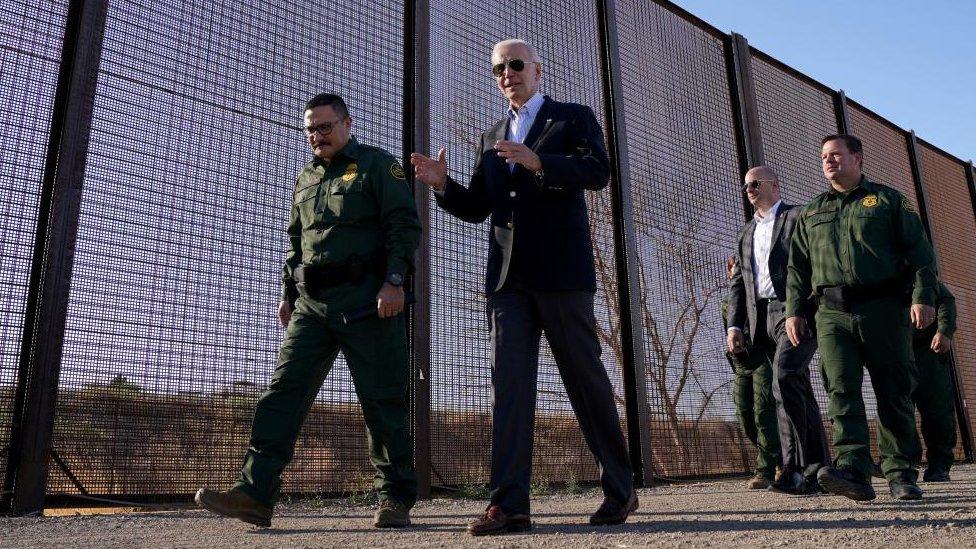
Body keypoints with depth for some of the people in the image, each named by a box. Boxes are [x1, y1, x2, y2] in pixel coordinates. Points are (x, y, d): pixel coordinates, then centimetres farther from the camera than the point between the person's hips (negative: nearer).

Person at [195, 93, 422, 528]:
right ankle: (254, 493, -6)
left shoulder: (377, 165, 5)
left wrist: (394, 281, -17)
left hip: (366, 300, -6)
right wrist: (287, 293, 18)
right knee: (284, 389, -5)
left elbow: (405, 225, -5)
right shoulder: (305, 179, 24)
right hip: (311, 302, 6)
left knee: (381, 400, -2)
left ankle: (395, 498, 8)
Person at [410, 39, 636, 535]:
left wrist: (537, 162, -23)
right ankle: (509, 503, -6)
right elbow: (477, 209, 18)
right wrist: (443, 185, -1)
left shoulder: (573, 118, 9)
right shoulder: (490, 139, 23)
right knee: (508, 383, -6)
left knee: (586, 380, 3)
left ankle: (619, 489, 17)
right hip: (508, 276, 4)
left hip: (561, 271, -4)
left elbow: (597, 172, -8)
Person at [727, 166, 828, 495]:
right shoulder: (746, 233, 24)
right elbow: (738, 282, 19)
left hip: (797, 313, -6)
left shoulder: (799, 218, 6)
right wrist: (735, 325, 7)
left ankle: (794, 467, -21)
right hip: (762, 318, 6)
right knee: (799, 391, 7)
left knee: (785, 379, -23)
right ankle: (818, 470, 11)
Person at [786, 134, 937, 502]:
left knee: (894, 392, 0)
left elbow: (920, 251, 6)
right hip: (832, 312, 2)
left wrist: (923, 297, -8)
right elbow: (797, 267, 18)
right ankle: (852, 471, -19)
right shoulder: (811, 213, 22)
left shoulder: (888, 200, 14)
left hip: (883, 308, -2)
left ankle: (901, 474, 9)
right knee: (841, 389, -12)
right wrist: (794, 310, 6)